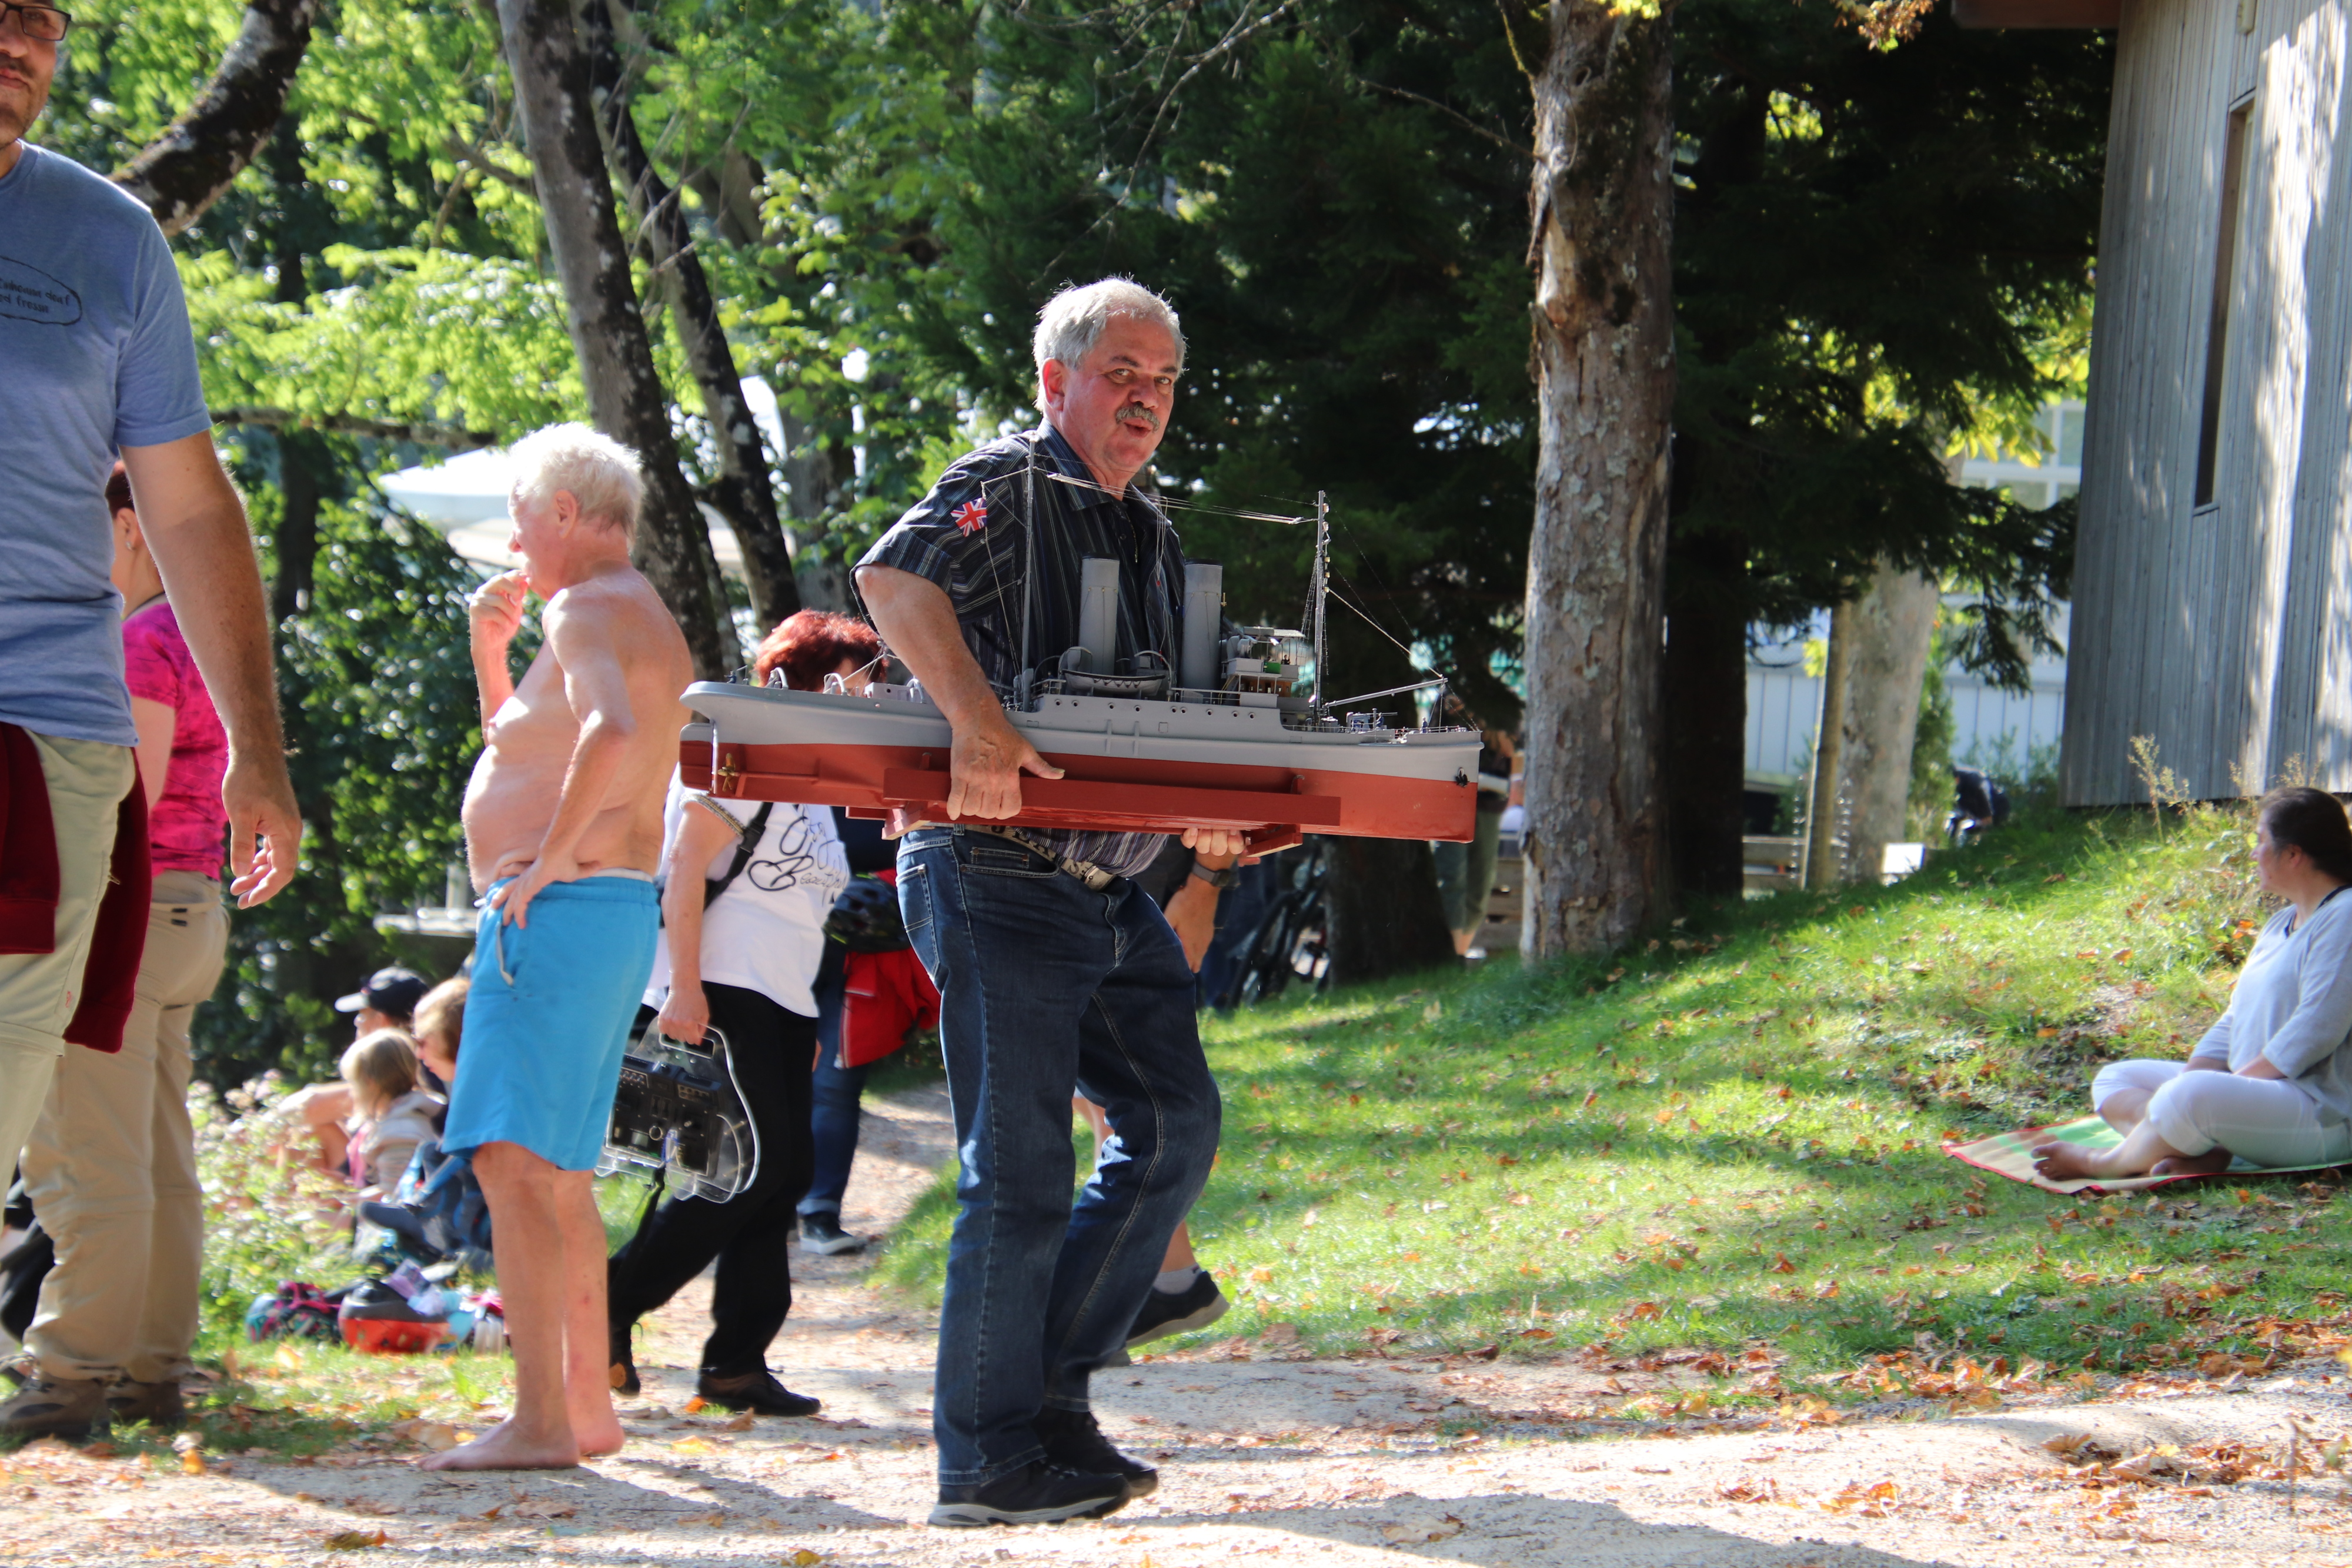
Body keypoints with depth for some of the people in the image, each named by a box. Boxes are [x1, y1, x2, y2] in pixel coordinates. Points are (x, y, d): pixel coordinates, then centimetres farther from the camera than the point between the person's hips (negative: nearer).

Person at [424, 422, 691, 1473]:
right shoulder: (644, 619, 22)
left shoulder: (587, 609, -11)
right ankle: (588, 1407, 21)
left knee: (513, 1159, -16)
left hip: (558, 908, -11)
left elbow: (608, 732, -32)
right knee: (556, 1172, 17)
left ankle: (538, 1422, -23)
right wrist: (490, 650, 19)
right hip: (613, 914, 11)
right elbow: (524, 753, 32)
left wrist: (545, 864, -24)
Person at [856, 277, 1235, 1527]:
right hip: (1000, 878, -9)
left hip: (1115, 893, 9)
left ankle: (1052, 1387, 18)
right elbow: (895, 581, -27)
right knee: (1020, 1170, -7)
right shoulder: (1005, 488, -7)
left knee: (1177, 1124, 8)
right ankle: (988, 1458, 0)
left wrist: (1200, 812, 6)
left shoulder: (1153, 540, 19)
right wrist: (979, 723, -38)